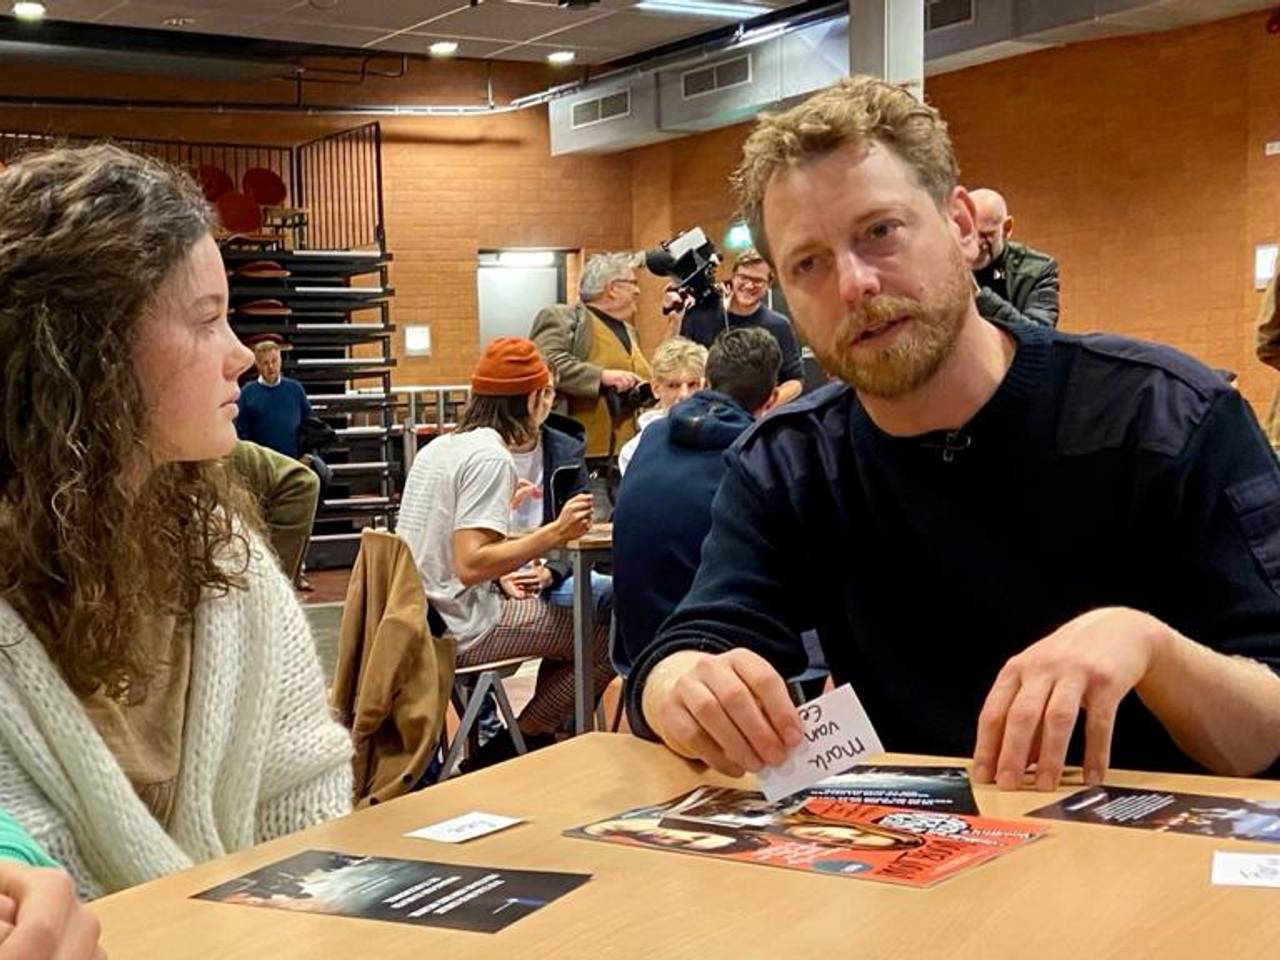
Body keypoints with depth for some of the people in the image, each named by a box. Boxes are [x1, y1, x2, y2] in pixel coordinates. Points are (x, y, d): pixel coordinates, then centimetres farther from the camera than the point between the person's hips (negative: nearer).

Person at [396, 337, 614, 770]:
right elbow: (469, 566, -26)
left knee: (562, 612, 23)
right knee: (608, 639, -9)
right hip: (459, 630, -10)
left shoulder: (439, 447, 11)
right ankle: (507, 752, -2)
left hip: (423, 618, 10)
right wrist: (556, 533, -25)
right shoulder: (491, 458, -17)